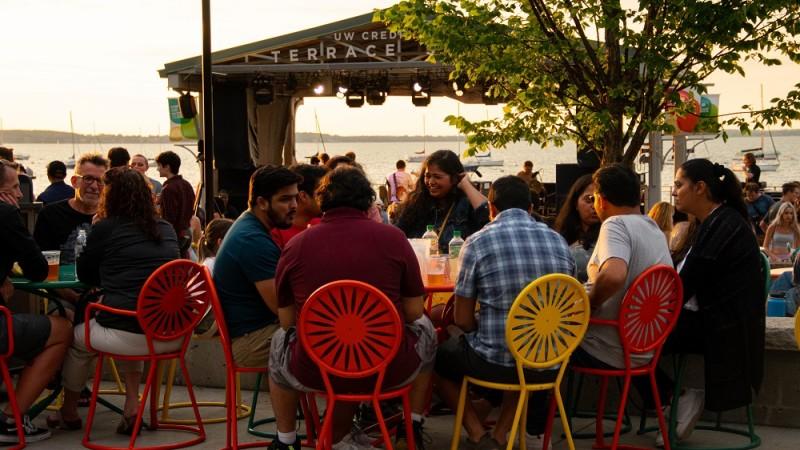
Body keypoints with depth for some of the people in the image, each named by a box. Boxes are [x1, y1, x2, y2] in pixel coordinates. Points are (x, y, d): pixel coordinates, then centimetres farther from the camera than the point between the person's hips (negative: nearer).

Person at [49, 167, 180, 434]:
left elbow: (84, 274, 12)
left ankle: (69, 413, 44)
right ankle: (132, 405, 23)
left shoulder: (105, 228, -1)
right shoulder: (166, 229, 12)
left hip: (129, 336, -5)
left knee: (77, 337, 26)